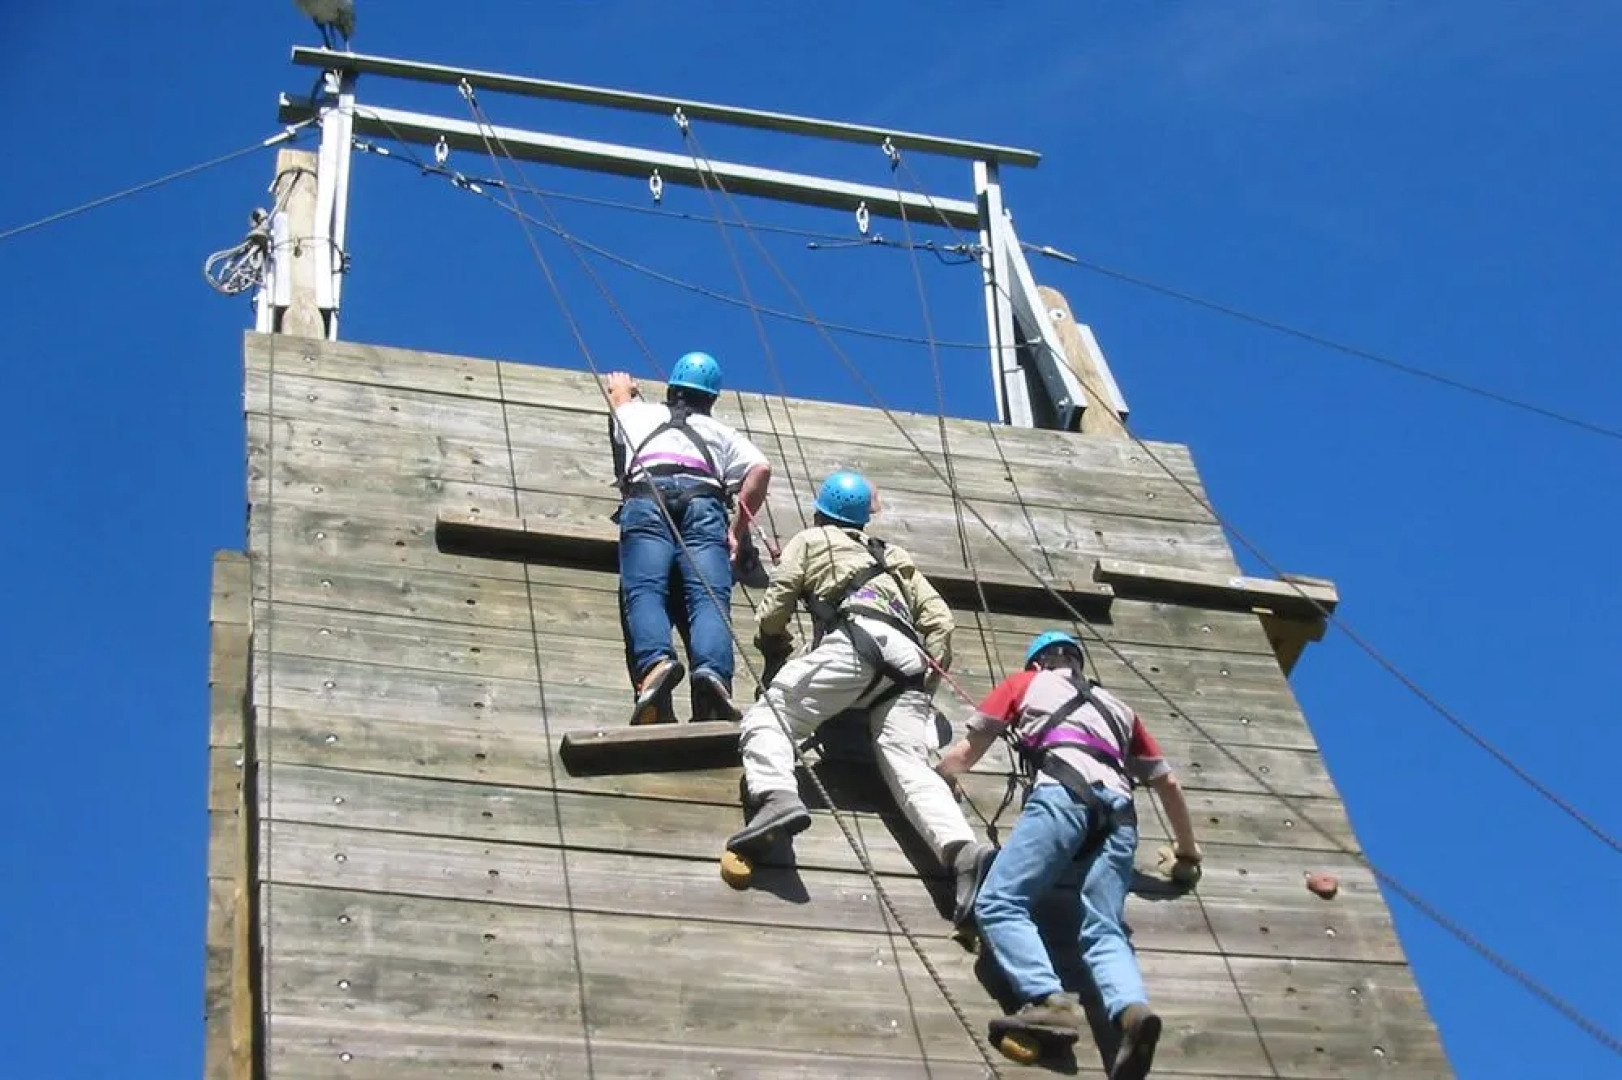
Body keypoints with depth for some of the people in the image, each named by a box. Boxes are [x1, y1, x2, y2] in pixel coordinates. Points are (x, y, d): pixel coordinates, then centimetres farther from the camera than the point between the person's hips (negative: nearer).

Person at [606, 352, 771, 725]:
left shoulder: (640, 414, 37)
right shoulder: (720, 432, 34)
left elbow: (620, 392, 63)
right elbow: (761, 469, 15)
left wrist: (621, 386, 85)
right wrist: (739, 529, 22)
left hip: (648, 497, 0)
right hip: (704, 502, 0)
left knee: (644, 590, -17)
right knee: (709, 596, -17)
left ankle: (654, 663, -47)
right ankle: (713, 672, -46)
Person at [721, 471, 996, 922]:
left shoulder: (811, 539, 27)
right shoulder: (893, 555, 40)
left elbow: (773, 610, 16)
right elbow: (938, 615, 27)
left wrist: (774, 657, 32)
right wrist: (931, 673, 26)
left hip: (859, 639, -5)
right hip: (910, 658, 5)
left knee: (767, 716, -3)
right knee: (909, 765, -11)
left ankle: (777, 797, -35)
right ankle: (965, 851, -38)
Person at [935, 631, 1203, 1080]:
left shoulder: (1025, 682, 30)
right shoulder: (1116, 707, 40)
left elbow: (962, 756, 31)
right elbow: (1168, 783, 40)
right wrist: (1188, 851, 52)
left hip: (1064, 794, -4)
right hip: (1119, 811, 4)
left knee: (999, 903, -10)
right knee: (1104, 931, -6)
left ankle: (1050, 999, -36)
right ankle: (1133, 1009, -38)